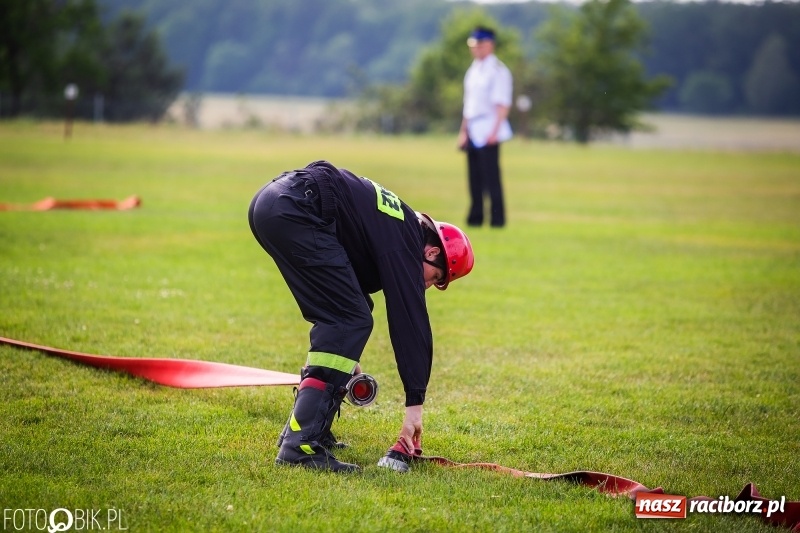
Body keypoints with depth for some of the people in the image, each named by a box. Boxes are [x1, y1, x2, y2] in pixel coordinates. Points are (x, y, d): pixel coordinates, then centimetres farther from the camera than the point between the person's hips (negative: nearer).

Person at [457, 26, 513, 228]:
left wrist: (494, 131, -20)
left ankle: (497, 218, -6)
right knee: (474, 176, 8)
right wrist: (463, 130, 16)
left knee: (491, 175, -9)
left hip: (488, 132, -8)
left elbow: (503, 104, -13)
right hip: (472, 132, 8)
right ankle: (475, 217, 13)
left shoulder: (498, 70, -7)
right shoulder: (473, 70, 18)